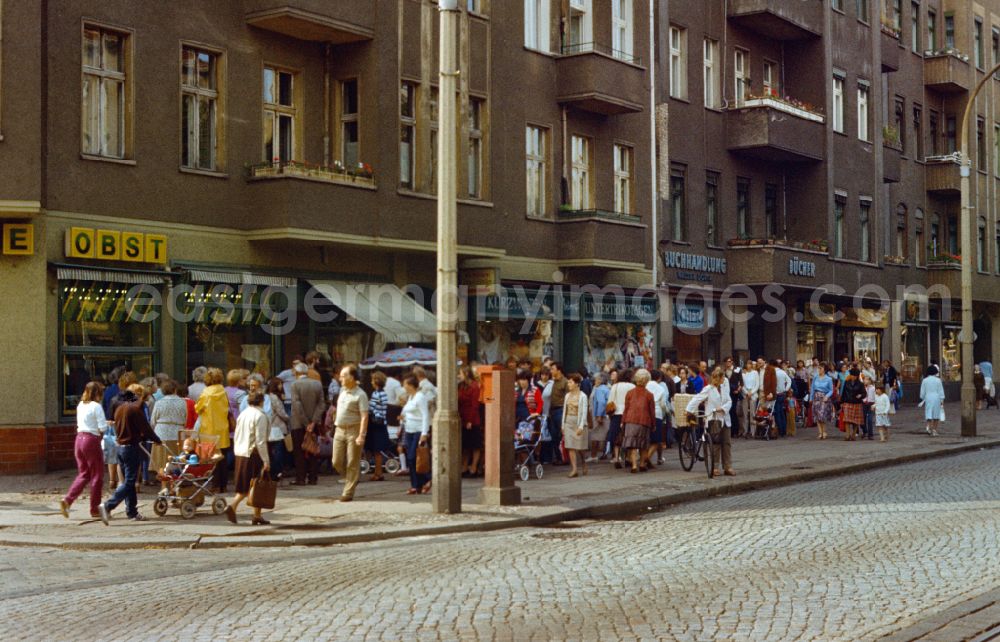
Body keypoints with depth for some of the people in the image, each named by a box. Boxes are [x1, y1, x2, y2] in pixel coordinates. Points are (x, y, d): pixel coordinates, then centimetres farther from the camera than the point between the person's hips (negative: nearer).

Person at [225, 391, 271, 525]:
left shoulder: (242, 414, 10)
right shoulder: (260, 416, -12)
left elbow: (236, 436, 14)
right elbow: (260, 441, -16)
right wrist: (266, 460, -14)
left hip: (240, 454, 7)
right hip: (254, 454, -7)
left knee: (244, 486, 12)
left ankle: (233, 506, -8)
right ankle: (257, 516, 8)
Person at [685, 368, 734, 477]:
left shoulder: (724, 388, 8)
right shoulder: (708, 389, -9)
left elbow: (729, 401, 5)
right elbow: (697, 399, -13)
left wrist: (723, 408, -14)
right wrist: (689, 410, -20)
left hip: (724, 418, 5)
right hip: (713, 419, -5)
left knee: (727, 443, 5)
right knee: (715, 443, -4)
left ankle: (728, 467, 11)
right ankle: (714, 467, 5)